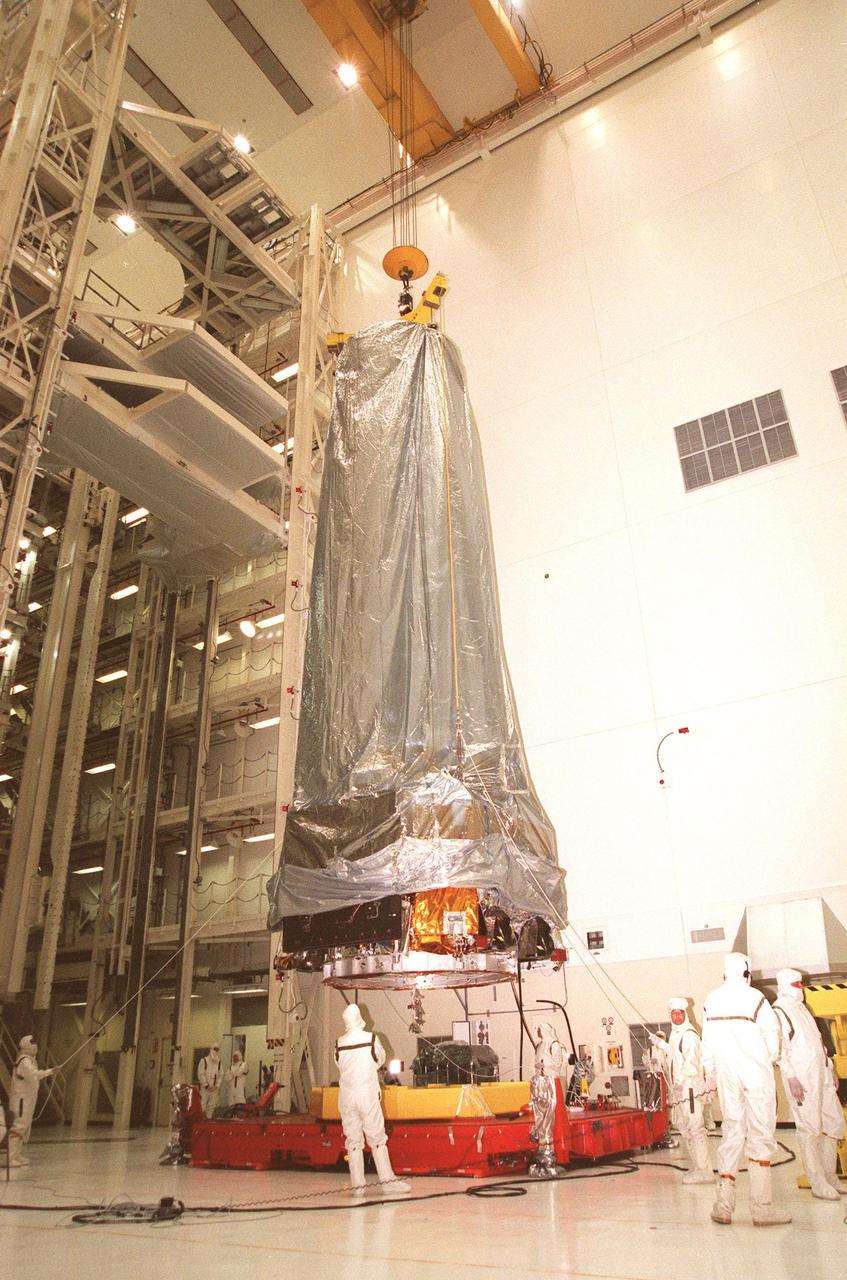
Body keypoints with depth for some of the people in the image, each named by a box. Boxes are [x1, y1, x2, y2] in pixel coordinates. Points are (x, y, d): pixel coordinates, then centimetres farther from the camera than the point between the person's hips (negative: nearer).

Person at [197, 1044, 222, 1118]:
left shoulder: (219, 1062, 11)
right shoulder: (204, 1061, -2)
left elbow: (220, 1075, 8)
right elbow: (201, 1074, -6)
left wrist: (217, 1086, -5)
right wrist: (206, 1085, -12)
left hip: (214, 1089, 4)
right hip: (205, 1088, -4)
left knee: (212, 1105, 3)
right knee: (202, 1106, -10)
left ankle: (209, 1118, 10)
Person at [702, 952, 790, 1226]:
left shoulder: (711, 1000, 3)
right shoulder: (754, 998, -10)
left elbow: (707, 1042, 6)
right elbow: (772, 1036, -5)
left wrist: (710, 1071, 16)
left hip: (727, 1077, 4)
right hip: (757, 1073, -4)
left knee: (732, 1132, 11)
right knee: (760, 1135, 3)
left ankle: (723, 1205, 9)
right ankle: (761, 1208, 4)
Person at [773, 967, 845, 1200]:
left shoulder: (801, 1008, 18)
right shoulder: (778, 1013, -9)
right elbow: (780, 1049, -15)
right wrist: (791, 1078, -20)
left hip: (821, 1075, 9)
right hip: (800, 1078, -9)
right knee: (809, 1128, -3)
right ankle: (818, 1183, 5)